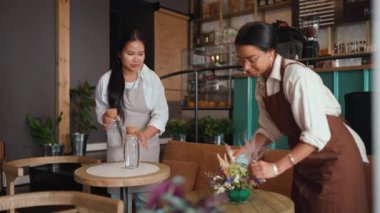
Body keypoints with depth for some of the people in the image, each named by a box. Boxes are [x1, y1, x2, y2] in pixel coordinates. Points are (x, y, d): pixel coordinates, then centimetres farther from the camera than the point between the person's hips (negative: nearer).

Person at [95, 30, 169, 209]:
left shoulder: (152, 79, -6)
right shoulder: (106, 80, -2)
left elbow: (161, 114, -10)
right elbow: (100, 109, 10)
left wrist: (145, 134, -28)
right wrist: (104, 118, -14)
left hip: (146, 145, -1)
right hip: (117, 145, 1)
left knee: (146, 195, 5)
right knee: (118, 196, 7)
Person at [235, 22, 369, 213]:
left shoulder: (297, 75, -26)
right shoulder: (261, 84, -2)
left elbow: (317, 134, -29)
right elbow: (269, 129, 0)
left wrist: (276, 167, -30)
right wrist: (243, 152, -13)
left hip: (334, 155, -7)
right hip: (305, 159, 7)